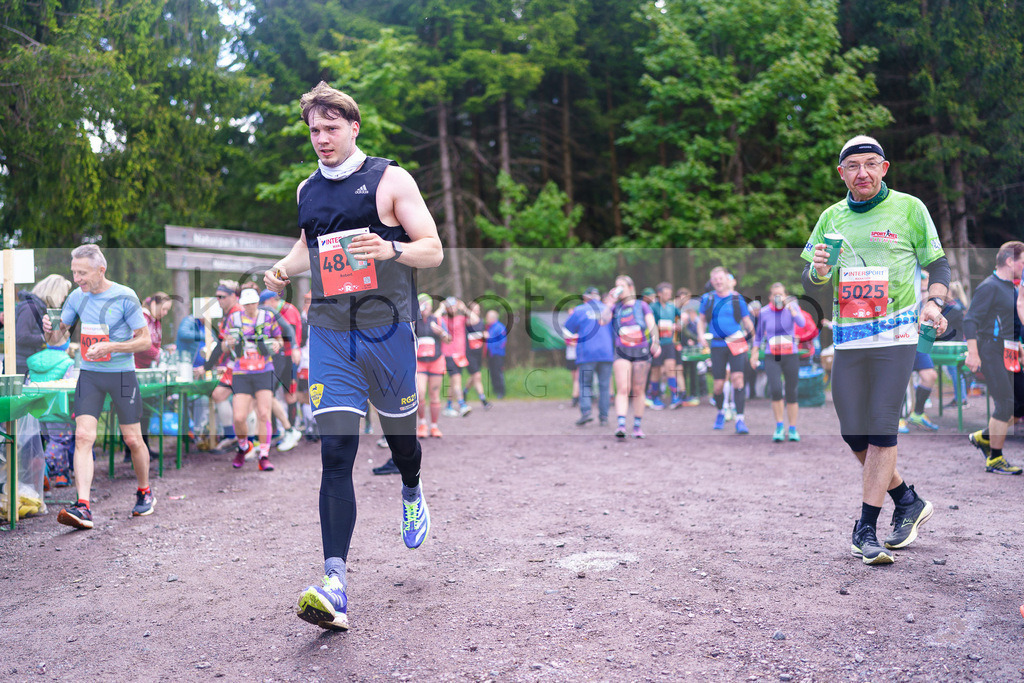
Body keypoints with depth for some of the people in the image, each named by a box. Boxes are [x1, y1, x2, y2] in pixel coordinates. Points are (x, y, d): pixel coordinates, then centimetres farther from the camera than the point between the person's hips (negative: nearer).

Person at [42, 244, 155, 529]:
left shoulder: (125, 297, -11)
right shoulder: (76, 297, 4)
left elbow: (144, 340, -9)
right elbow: (58, 338, 11)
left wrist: (109, 347, -22)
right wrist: (49, 330, -13)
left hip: (121, 374, -3)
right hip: (89, 375, 3)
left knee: (132, 440, 4)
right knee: (83, 437, -12)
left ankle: (144, 493, 28)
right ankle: (83, 508, -16)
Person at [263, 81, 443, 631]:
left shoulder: (390, 180, -3)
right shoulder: (307, 191, 12)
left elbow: (434, 251, -6)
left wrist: (390, 249, -25)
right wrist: (283, 269, 9)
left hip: (387, 331, -2)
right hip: (329, 335, 2)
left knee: (399, 437, 15)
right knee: (335, 453, -10)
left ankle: (412, 494, 52)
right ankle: (335, 586, -16)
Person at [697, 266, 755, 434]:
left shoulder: (737, 299, 5)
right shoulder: (707, 299, 8)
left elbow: (747, 322, 9)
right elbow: (701, 320, 18)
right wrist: (701, 336, 1)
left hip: (736, 344, -1)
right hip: (717, 345, 1)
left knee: (737, 378, -16)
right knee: (718, 385, 0)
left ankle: (740, 419, -13)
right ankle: (721, 411, 31)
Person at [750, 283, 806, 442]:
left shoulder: (792, 307, 0)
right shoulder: (764, 313, 3)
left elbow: (801, 323, -19)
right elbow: (759, 335, 16)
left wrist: (790, 307, -26)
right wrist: (754, 354, 11)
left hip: (791, 357, 0)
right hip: (771, 357, 0)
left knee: (791, 393, 3)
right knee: (776, 390, -18)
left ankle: (793, 429, 17)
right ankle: (779, 427, -3)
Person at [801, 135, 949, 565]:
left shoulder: (909, 208, 3)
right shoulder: (832, 218, 12)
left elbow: (937, 263, 8)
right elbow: (812, 287, 12)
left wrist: (934, 302, -11)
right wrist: (818, 271, -11)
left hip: (895, 335, -4)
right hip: (847, 337, 4)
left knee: (881, 430, -9)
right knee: (853, 433, 5)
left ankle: (865, 529, -2)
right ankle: (908, 501, 27)